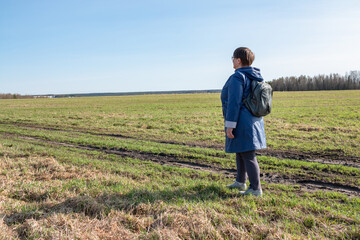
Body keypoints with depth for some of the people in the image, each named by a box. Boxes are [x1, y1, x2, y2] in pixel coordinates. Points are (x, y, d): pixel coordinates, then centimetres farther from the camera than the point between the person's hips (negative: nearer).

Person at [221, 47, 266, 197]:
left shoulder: (237, 77, -17)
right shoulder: (254, 77, 12)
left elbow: (234, 103, -22)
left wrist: (229, 126, -20)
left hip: (242, 123, -10)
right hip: (253, 121, 10)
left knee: (248, 156, -4)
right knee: (240, 152, 21)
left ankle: (256, 189, 4)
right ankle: (240, 182, 34)